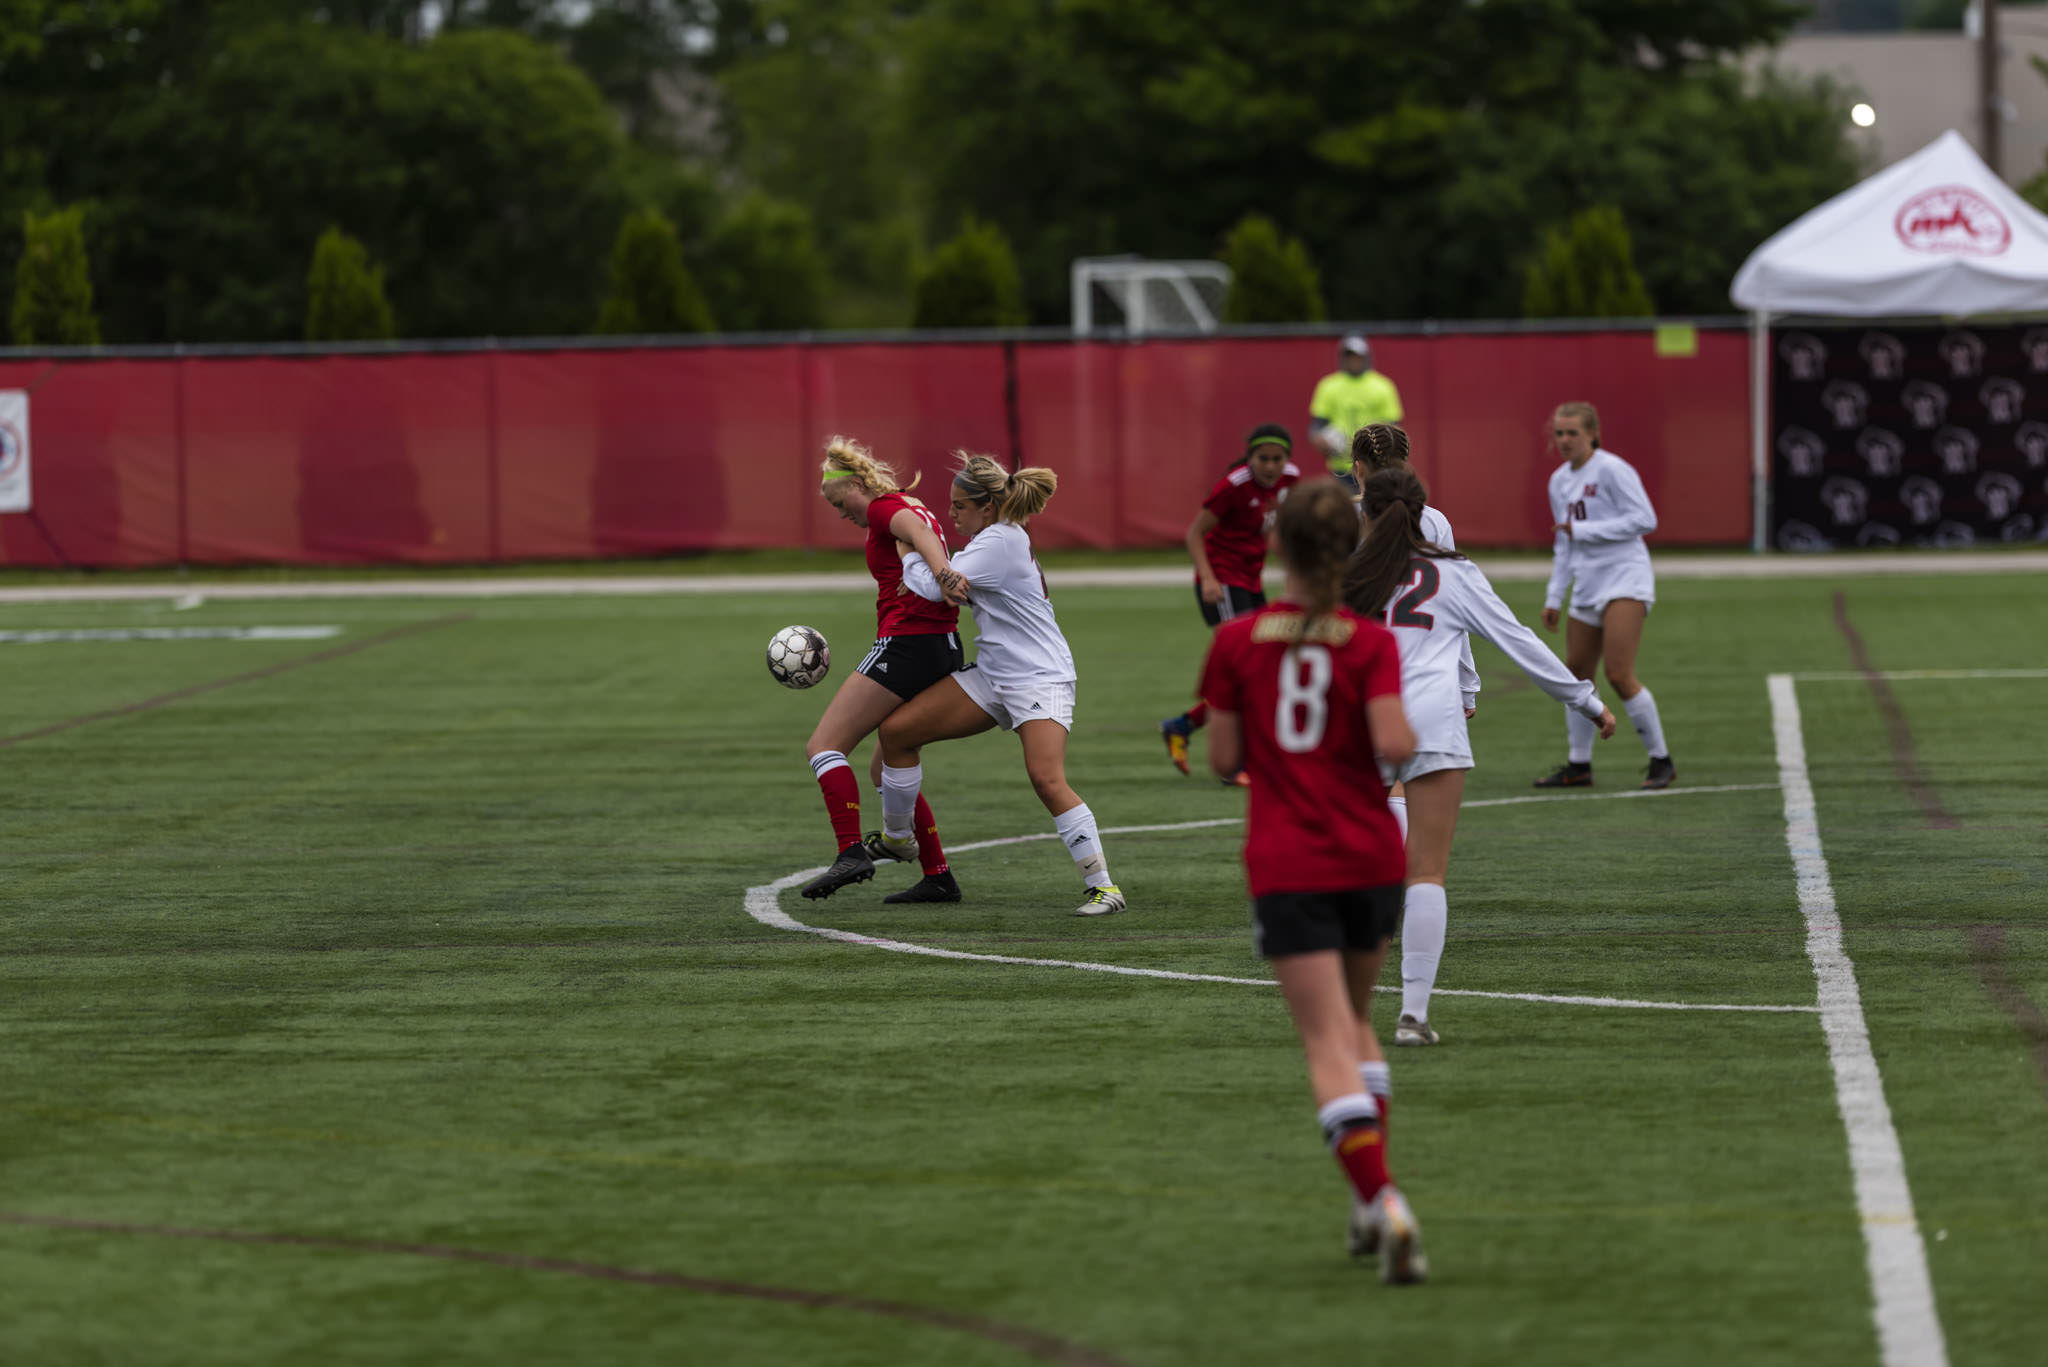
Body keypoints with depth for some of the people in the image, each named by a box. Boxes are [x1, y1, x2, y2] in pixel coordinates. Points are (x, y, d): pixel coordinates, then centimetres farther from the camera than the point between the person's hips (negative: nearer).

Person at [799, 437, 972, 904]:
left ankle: (852, 853, -25)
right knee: (887, 770, 19)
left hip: (906, 645, -10)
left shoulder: (884, 509, -6)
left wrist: (941, 571, -47)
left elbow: (918, 531, -27)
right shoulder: (913, 507, 23)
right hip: (945, 650, 10)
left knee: (823, 746, -10)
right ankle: (938, 877, 18)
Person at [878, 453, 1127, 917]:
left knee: (1047, 779, -26)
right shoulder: (998, 537, 10)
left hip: (1040, 679, -10)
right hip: (992, 677, 10)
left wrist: (908, 555, -1)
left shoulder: (999, 542, -18)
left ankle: (1102, 885, -19)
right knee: (896, 730, 4)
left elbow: (934, 586, -20)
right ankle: (895, 838, 24)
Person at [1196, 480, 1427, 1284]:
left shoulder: (1236, 644, -2)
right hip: (1370, 861, 2)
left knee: (1329, 1044, -5)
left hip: (1286, 869, -2)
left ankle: (1383, 1200, -26)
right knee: (1354, 1020, 23)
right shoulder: (1370, 644, -4)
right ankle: (1370, 1203, 17)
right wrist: (1412, 735, 6)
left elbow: (1223, 760, 1)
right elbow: (1393, 744, -15)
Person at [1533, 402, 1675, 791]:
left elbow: (1644, 520, -16)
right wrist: (1553, 597, 19)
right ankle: (1578, 765, 20)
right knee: (1576, 674, 9)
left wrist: (1582, 530, -16)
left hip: (1625, 579, -8)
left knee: (1619, 674, -16)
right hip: (1587, 586, 8)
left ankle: (1661, 760, -5)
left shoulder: (1612, 470, -10)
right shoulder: (1560, 481, 14)